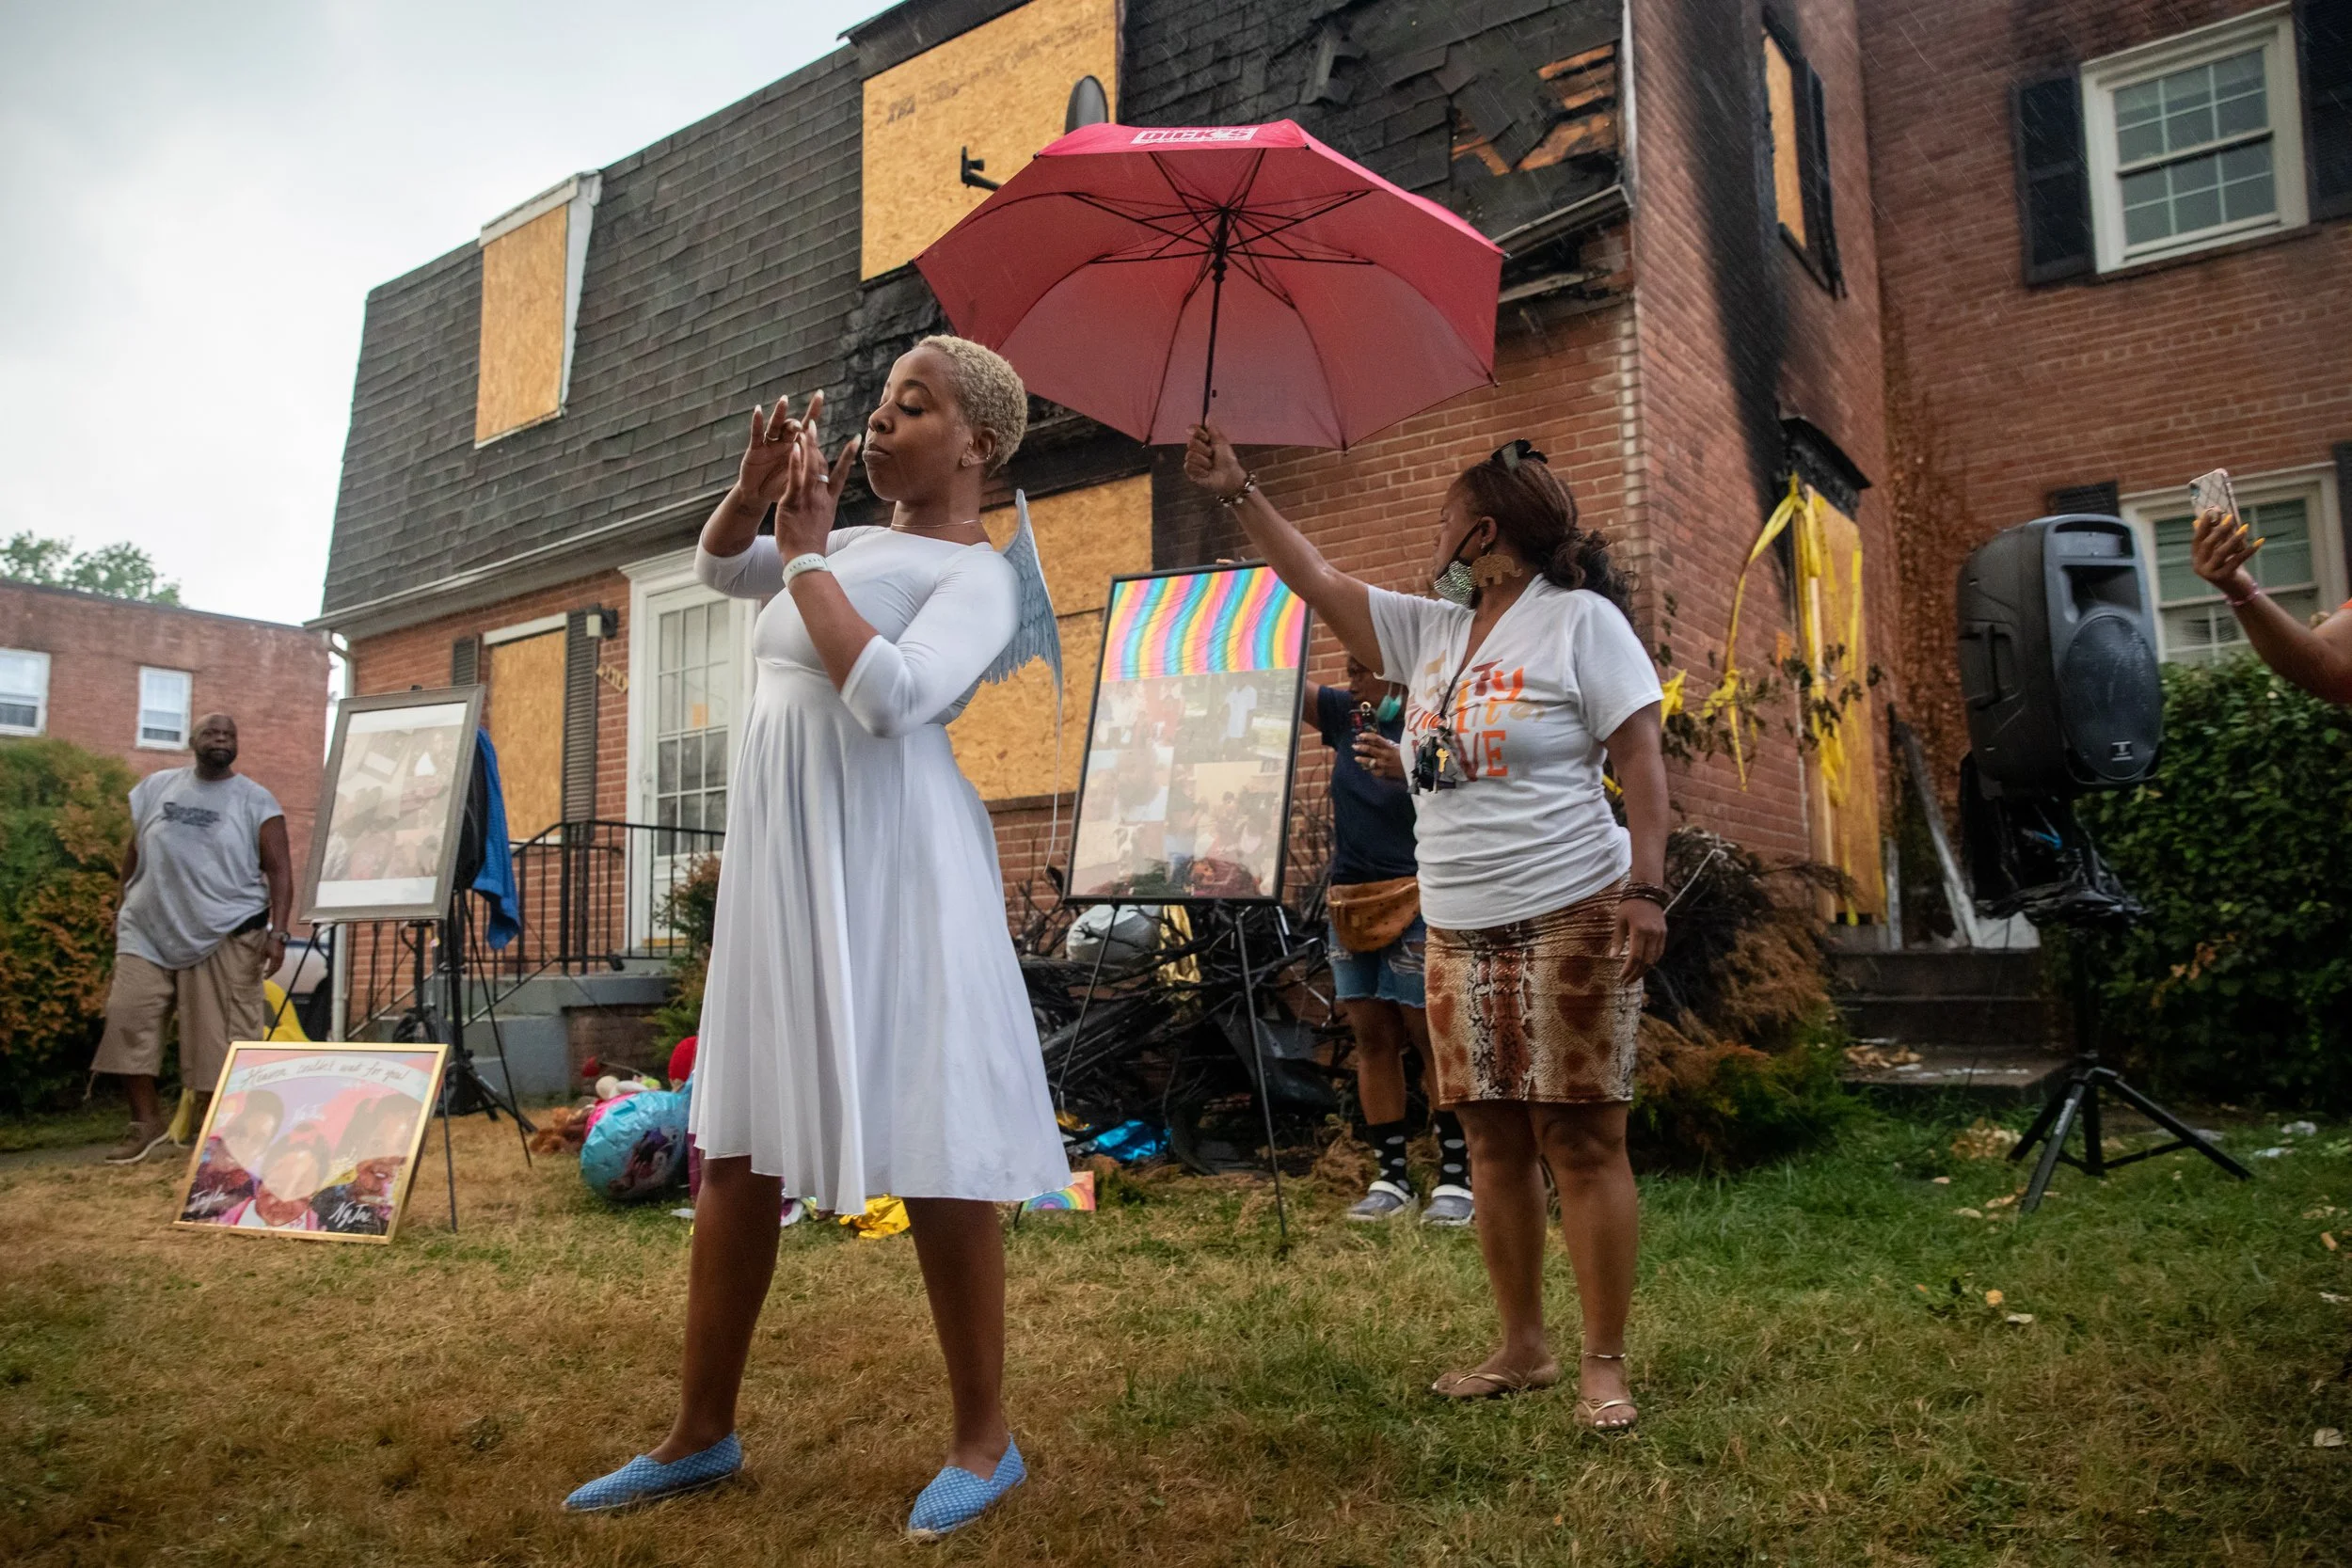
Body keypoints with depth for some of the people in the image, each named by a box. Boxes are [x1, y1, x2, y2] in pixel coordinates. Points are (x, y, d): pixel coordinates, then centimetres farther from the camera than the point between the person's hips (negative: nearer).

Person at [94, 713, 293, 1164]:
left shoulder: (256, 801, -2)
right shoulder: (155, 788, 9)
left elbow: (279, 871, -5)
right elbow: (134, 855, 19)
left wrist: (277, 931, -15)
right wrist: (124, 909, 18)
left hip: (226, 937, -3)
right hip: (149, 932, 4)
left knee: (221, 1037, -2)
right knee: (127, 1017, -3)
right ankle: (147, 1122, 9)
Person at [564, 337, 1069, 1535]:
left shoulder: (976, 576, -5)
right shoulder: (858, 546, 18)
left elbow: (890, 695, -22)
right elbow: (717, 567, 32)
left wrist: (803, 554, -10)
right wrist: (756, 485, 11)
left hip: (888, 870, -8)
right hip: (778, 864, 8)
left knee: (934, 1159, -2)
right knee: (733, 1148, 11)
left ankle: (983, 1442, 15)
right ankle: (701, 1434, 26)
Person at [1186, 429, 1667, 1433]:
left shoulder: (1580, 619, -3)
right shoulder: (1432, 631, 16)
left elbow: (1641, 757, -8)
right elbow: (1319, 581, 20)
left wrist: (1645, 886, -16)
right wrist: (1240, 494, 19)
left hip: (1567, 923, -7)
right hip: (1458, 934, 7)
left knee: (1580, 1138, -3)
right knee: (1491, 1139, 9)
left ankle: (1603, 1366, 7)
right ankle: (1522, 1350, 20)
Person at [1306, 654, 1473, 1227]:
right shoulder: (1348, 717, 10)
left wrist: (1407, 771, -35)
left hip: (1413, 900, -6)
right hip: (1350, 901, 6)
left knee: (1432, 1038, -3)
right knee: (1372, 1039, 6)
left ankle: (1455, 1179, 5)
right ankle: (1391, 1178, 12)